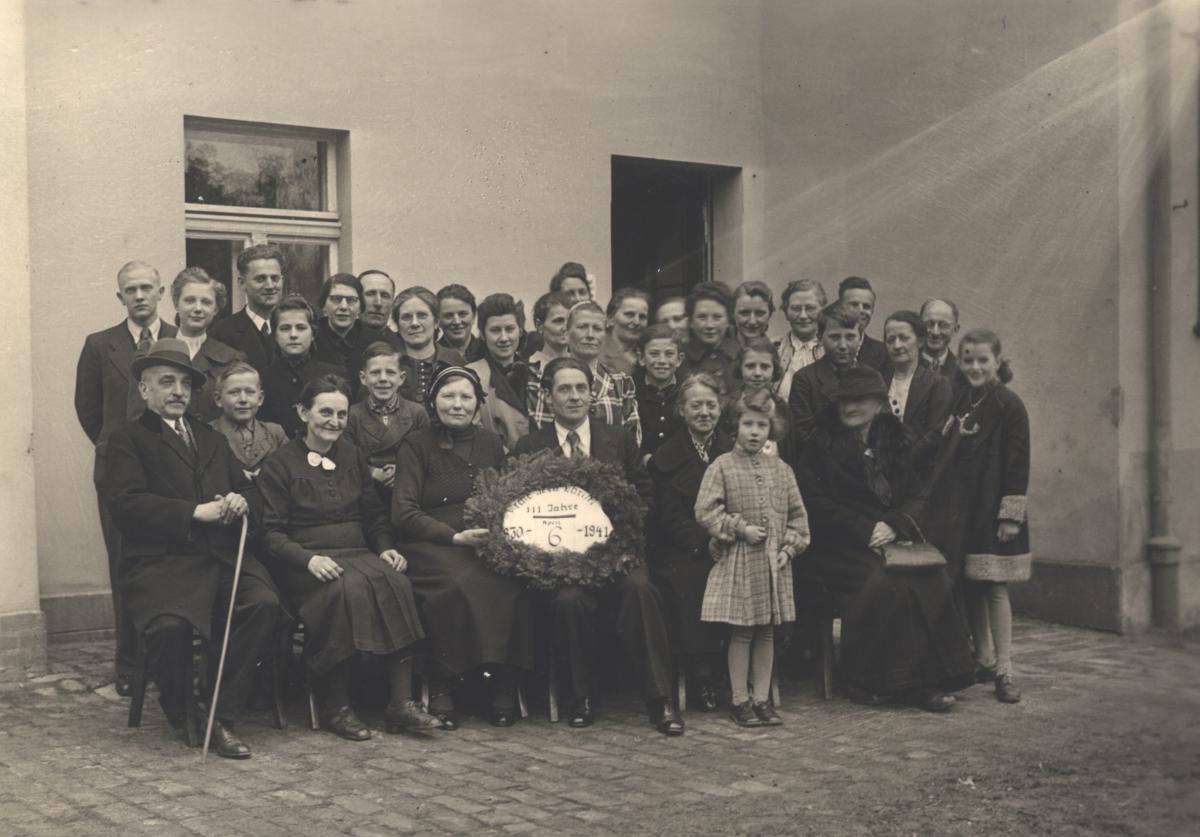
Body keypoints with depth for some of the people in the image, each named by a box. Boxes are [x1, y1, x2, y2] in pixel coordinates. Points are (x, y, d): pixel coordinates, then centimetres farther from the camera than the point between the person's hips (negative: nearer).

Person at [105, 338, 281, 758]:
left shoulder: (212, 439, 29)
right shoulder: (128, 440, 10)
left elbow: (249, 492, 23)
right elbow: (129, 503, -7)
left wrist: (240, 501, -3)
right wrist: (196, 512, -15)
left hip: (223, 557, 5)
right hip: (161, 562, -5)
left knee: (265, 604, -26)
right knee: (169, 625, -34)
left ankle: (223, 718, -14)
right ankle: (180, 715, -1)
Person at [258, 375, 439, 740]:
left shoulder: (353, 457, 20)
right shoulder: (279, 464, 4)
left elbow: (375, 515, 23)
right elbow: (271, 533, -3)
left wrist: (385, 548, 1)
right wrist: (308, 558, -20)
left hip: (359, 553, 5)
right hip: (304, 562, -4)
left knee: (398, 583, -29)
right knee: (349, 588, -37)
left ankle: (401, 703, -29)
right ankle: (336, 706, -27)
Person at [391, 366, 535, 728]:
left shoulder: (490, 443, 19)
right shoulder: (417, 445, 6)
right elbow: (403, 513, -3)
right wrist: (454, 536, -15)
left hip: (485, 544, 3)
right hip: (431, 545, -3)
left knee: (515, 582, -30)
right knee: (458, 584, -36)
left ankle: (504, 686, -20)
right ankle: (441, 688, -22)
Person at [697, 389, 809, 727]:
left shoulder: (780, 469, 8)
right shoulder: (721, 467, -5)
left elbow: (797, 514, 11)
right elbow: (705, 511, -10)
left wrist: (789, 547, -1)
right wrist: (741, 528, -13)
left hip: (774, 563, 4)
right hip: (737, 562, -4)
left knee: (766, 633, 10)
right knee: (741, 633, 2)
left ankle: (762, 699, 18)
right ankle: (740, 701, 12)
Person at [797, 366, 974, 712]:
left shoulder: (897, 444, 15)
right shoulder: (820, 446, 3)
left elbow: (917, 498, 10)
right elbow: (816, 505, -4)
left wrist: (894, 525, -12)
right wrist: (866, 530, -14)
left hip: (894, 539, 4)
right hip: (841, 547, -4)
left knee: (933, 581, -23)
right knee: (880, 585, -31)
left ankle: (925, 680, -16)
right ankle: (869, 682, -19)